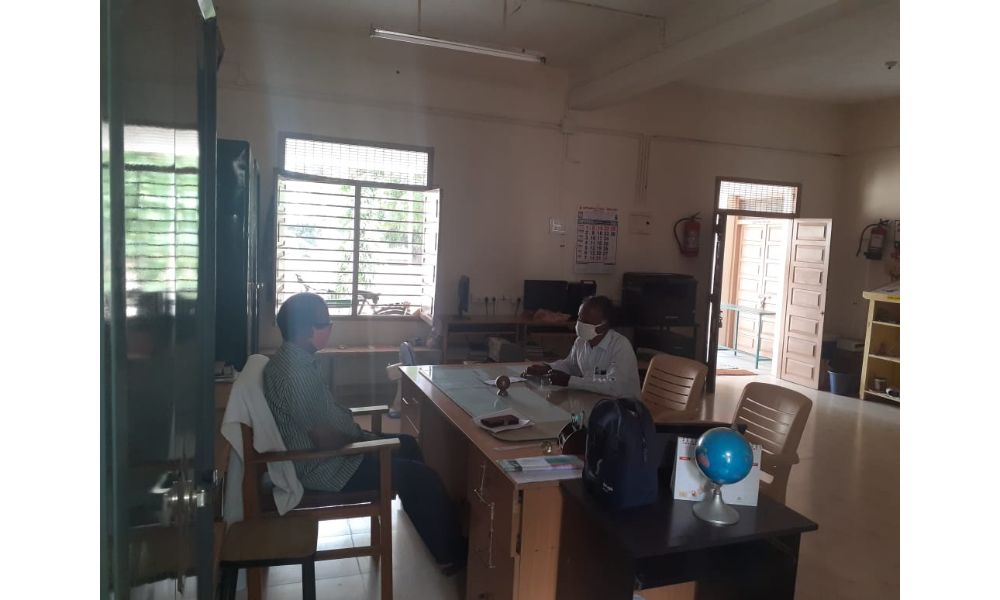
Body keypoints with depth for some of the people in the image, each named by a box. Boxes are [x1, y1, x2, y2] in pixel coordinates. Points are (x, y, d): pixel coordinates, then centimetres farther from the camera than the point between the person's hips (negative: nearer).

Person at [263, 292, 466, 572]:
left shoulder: (291, 358, 3)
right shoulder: (295, 373, -29)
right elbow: (324, 438, -27)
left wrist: (360, 434, 6)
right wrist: (366, 441, -10)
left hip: (322, 454, 11)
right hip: (322, 467, -11)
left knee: (407, 444, 19)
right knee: (424, 478, -8)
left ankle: (437, 540, 30)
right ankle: (451, 554, 13)